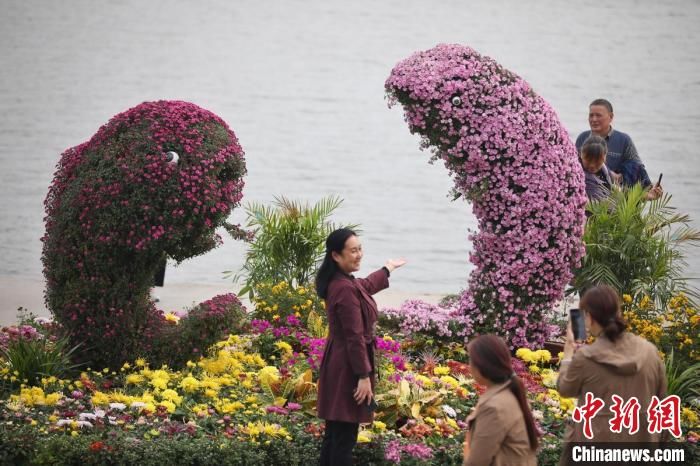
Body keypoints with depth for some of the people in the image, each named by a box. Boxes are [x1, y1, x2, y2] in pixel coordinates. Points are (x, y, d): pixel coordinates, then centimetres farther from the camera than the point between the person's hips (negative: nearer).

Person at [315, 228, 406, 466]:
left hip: (336, 364, 11)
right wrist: (364, 376, -21)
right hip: (348, 367, -11)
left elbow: (366, 286, 33)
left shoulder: (338, 282, 9)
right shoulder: (345, 289, -22)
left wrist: (388, 268, 51)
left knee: (334, 433, 16)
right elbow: (355, 337, -23)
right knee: (345, 437, -6)